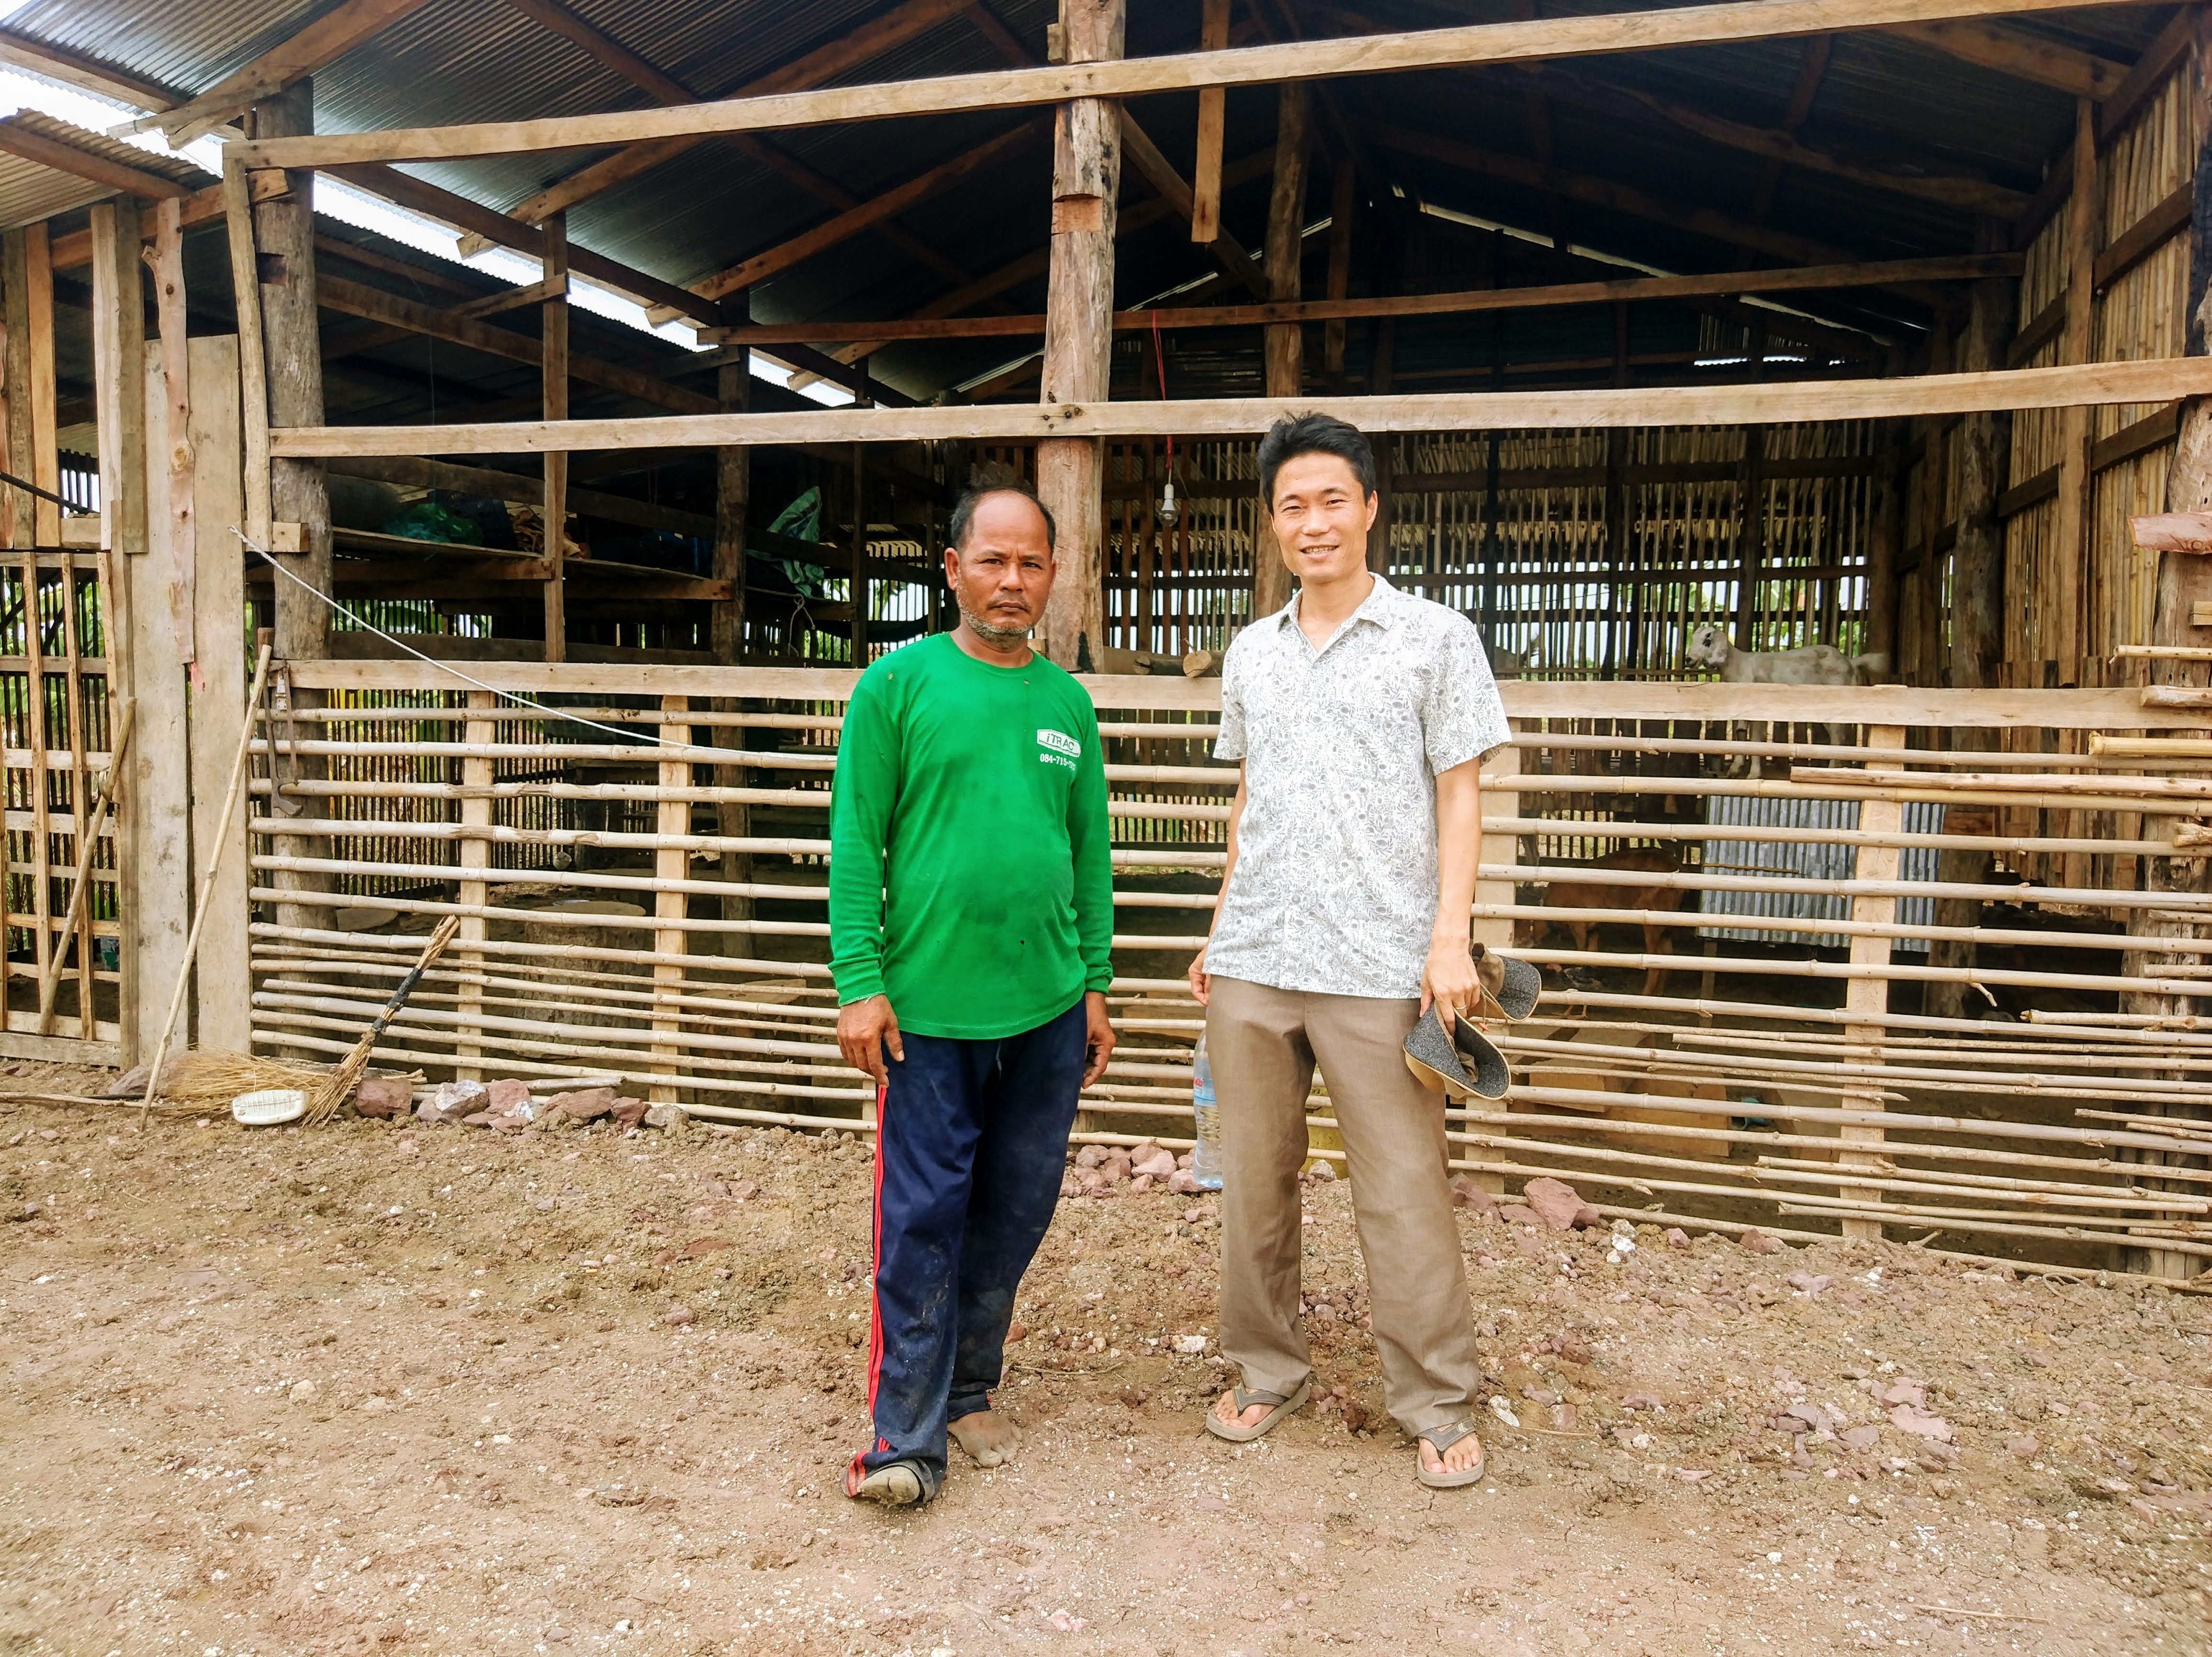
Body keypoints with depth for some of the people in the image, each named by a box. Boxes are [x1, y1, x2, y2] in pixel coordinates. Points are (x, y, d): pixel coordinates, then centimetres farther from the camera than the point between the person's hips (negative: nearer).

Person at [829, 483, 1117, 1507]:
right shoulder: (898, 684, -3)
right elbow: (855, 844, -5)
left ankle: (968, 1391, 31)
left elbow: (1092, 851, 13)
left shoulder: (1067, 702, 9)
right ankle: (907, 1436, 14)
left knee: (1015, 1213, 13)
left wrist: (1095, 984, 10)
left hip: (1048, 1010, 5)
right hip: (931, 1009, -4)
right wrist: (860, 985, -11)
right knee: (923, 1220, 1)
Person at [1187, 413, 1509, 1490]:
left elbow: (1458, 796, -1)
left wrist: (1451, 938, -11)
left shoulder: (1435, 638, 1)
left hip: (1377, 964, -4)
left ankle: (1437, 1407, 16)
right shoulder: (1251, 653, 14)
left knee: (1403, 1193, 0)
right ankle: (1267, 1373, 28)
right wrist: (1221, 932, 15)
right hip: (1252, 962, 5)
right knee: (1254, 1181, 11)